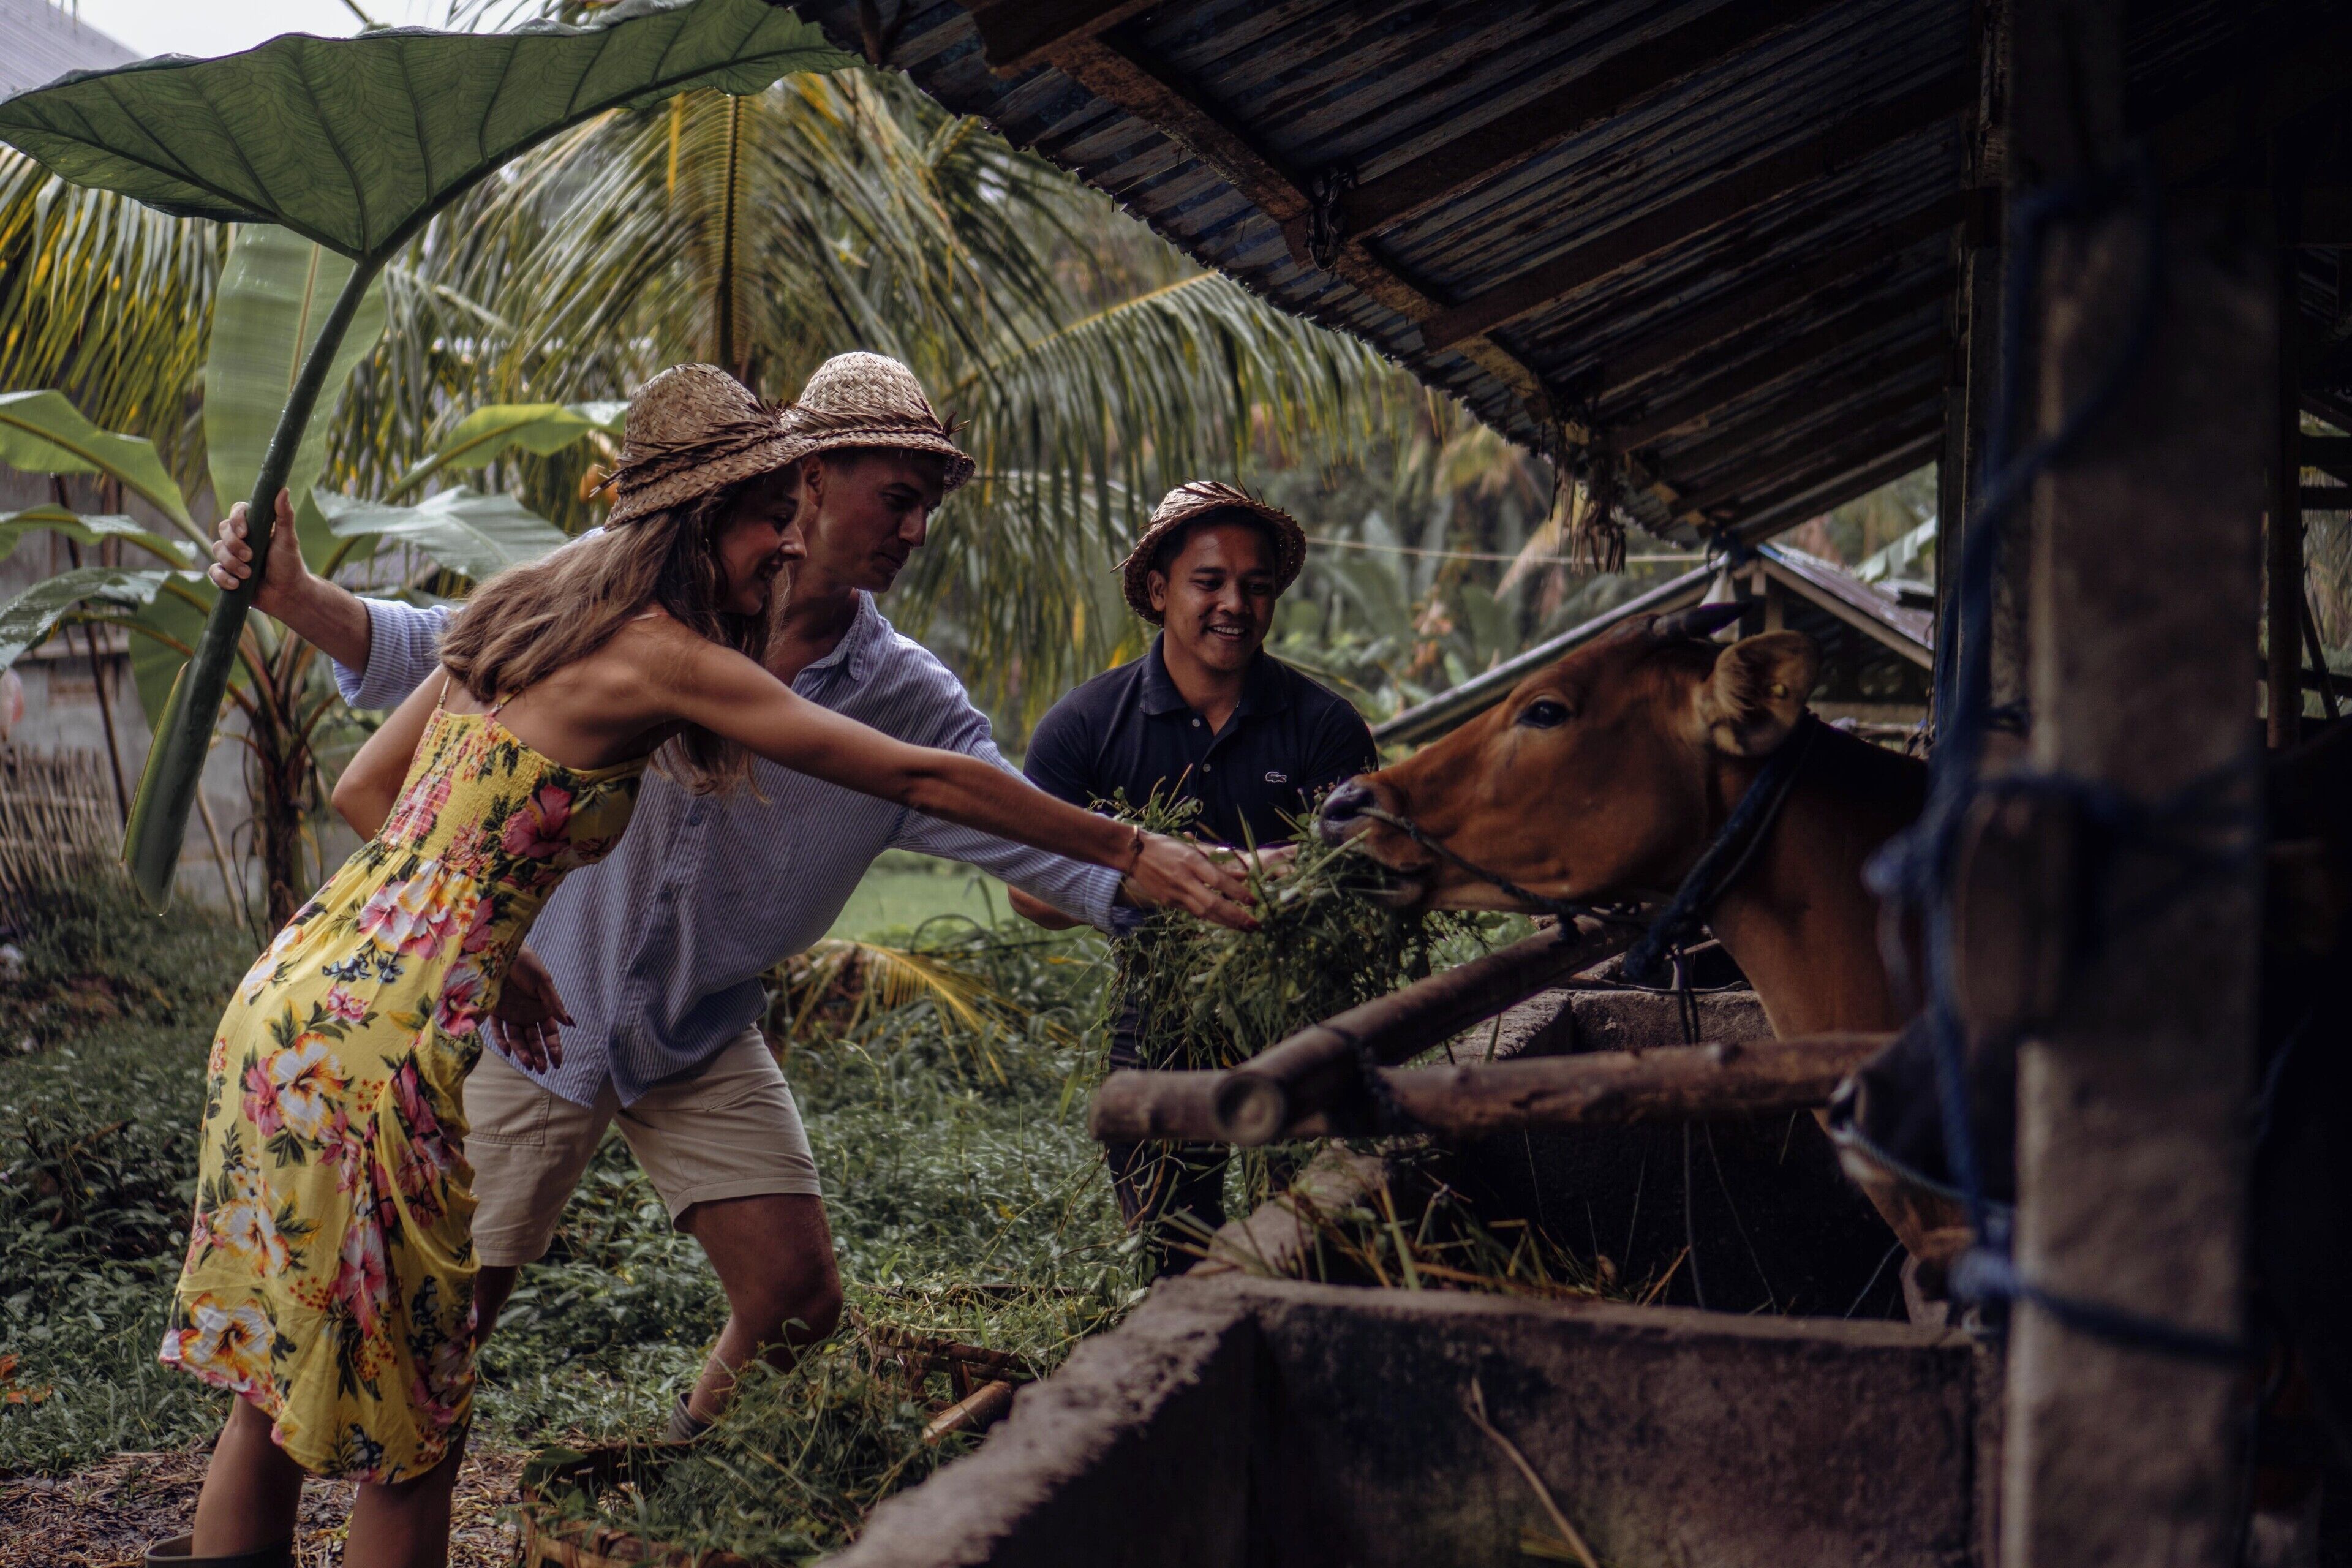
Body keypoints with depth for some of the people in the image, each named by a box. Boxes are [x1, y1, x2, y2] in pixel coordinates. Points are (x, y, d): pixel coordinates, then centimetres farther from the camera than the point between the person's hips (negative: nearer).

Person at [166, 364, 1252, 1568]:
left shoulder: (529, 612, 13)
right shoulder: (663, 657, -12)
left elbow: (361, 791, 18)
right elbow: (918, 778, -11)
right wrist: (1132, 856, -5)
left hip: (289, 994, 9)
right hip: (374, 1050, -8)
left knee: (280, 1389, 17)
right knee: (403, 1424, 4)